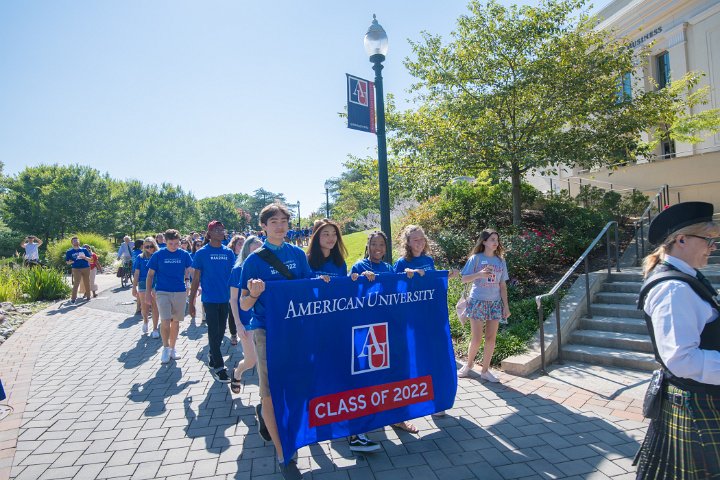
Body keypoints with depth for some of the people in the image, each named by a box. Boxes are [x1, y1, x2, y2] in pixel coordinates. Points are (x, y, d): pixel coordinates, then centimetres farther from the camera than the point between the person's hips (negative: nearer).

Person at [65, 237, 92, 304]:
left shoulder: (84, 250, 9)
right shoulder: (69, 252, 6)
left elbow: (89, 259, 7)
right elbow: (67, 262, 10)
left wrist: (84, 257, -13)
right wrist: (72, 262, -11)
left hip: (86, 268, 2)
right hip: (76, 269, -2)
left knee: (87, 283, 8)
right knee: (76, 284, -11)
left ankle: (88, 297, 19)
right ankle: (73, 298, -11)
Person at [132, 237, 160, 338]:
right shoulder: (140, 258, 5)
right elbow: (136, 274, 6)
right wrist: (134, 287, 2)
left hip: (156, 284, 0)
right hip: (144, 284, 0)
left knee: (155, 307, 2)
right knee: (144, 307, -1)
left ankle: (155, 329, 14)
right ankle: (145, 321, 33)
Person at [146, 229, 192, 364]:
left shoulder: (184, 254, 0)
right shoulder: (158, 255, -3)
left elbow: (189, 271, 10)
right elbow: (150, 275, 3)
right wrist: (148, 293, 0)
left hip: (180, 292, 2)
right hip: (162, 292, -2)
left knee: (176, 322, 10)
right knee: (165, 322, -11)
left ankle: (172, 348, 26)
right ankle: (165, 348, 9)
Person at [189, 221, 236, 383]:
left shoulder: (228, 252, 4)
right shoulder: (202, 253, -5)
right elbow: (196, 279, -2)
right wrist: (191, 302, -2)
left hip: (225, 299, 4)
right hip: (210, 299, -4)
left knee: (220, 331, 14)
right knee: (214, 332, -1)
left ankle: (212, 357, 34)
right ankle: (218, 367, 8)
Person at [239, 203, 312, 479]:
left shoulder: (298, 254, 4)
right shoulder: (254, 260, -7)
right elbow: (244, 306, -7)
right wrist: (254, 294, -29)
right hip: (267, 330, -4)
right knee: (270, 392, -3)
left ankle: (264, 411, 47)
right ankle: (282, 456, 13)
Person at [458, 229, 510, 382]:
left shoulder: (500, 261, 9)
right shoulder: (476, 258, -3)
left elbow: (503, 285, 11)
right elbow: (464, 279, -4)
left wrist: (506, 306, 6)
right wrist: (479, 274, -21)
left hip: (495, 303, 4)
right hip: (477, 301, -4)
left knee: (491, 338, 3)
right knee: (476, 339, -3)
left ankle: (485, 370, 17)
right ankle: (469, 364, 22)